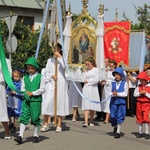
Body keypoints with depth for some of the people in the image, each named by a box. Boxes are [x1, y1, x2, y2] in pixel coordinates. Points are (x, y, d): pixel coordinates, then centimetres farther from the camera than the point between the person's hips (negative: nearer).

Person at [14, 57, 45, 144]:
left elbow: (42, 89, -5)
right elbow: (22, 88, 13)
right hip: (26, 100, 3)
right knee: (24, 117, -3)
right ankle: (20, 136, -6)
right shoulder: (25, 77, 10)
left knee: (35, 118, 5)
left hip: (36, 100, -3)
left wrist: (32, 93, -11)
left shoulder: (40, 77, -2)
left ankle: (36, 135, 18)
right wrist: (25, 93, -8)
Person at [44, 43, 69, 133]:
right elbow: (46, 72, 11)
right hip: (51, 83, 2)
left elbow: (65, 66, -15)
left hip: (61, 83, -2)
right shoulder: (50, 60, 14)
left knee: (60, 101, -2)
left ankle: (59, 125, 3)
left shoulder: (63, 59, 6)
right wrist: (52, 75, -8)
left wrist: (59, 56, -13)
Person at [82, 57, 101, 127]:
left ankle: (91, 121, 16)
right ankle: (86, 122, -15)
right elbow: (84, 79, 12)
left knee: (92, 106, 3)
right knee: (86, 106, -7)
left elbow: (96, 80, -8)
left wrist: (88, 81, -2)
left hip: (93, 89, -3)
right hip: (86, 89, 3)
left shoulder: (96, 70, 2)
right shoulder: (86, 71, 17)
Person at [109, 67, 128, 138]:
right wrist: (112, 94, -16)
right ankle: (115, 127, 34)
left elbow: (125, 93, -7)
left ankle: (118, 131, 10)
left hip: (121, 102, -2)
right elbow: (109, 92, 4)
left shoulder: (124, 83, -3)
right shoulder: (113, 83, 5)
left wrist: (117, 94, -15)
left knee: (120, 117, -1)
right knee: (113, 116, 5)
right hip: (113, 101, 3)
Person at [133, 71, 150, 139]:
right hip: (139, 103, 4)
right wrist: (140, 93, -12)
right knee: (140, 118, 10)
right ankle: (140, 132, 20)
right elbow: (135, 94, 1)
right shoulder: (139, 86, 7)